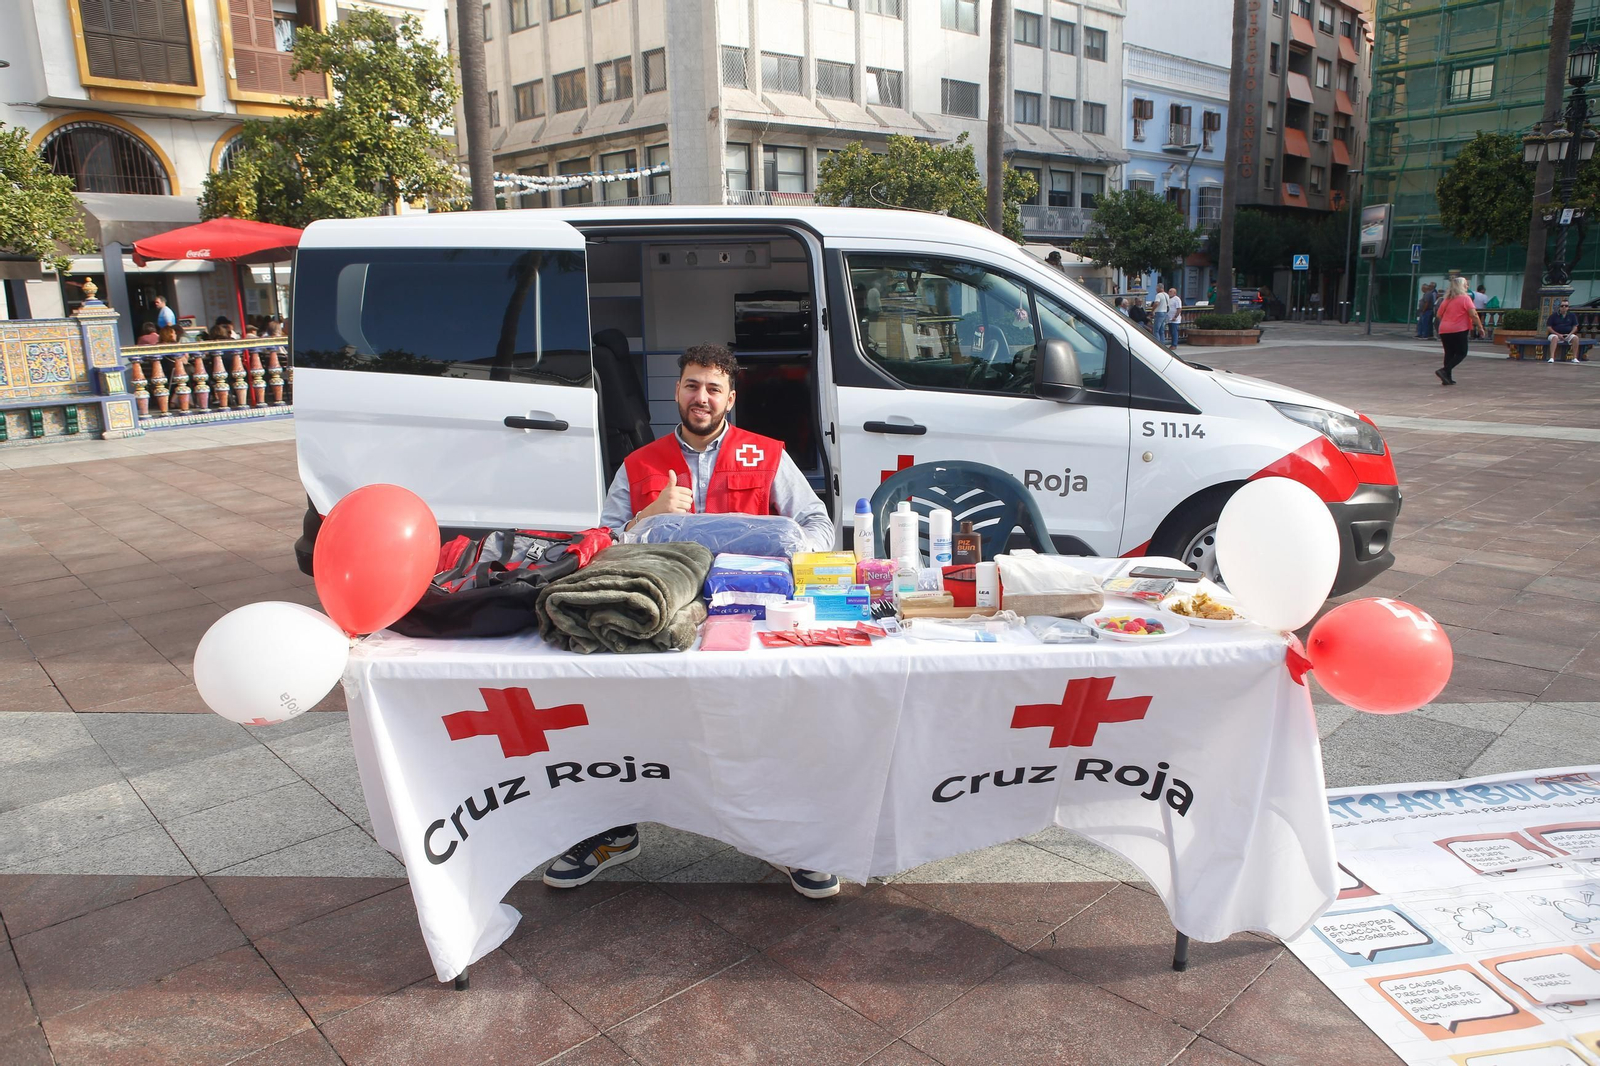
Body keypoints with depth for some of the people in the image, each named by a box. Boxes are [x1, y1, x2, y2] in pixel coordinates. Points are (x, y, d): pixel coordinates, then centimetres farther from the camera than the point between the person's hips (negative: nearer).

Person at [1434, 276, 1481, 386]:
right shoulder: (1465, 298, -6)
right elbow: (1473, 314, -13)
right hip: (1459, 330, -6)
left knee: (1449, 353, 10)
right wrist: (1480, 326, -6)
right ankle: (1444, 371, -14)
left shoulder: (1446, 299, 12)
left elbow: (1439, 315, 19)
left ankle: (1447, 378, 6)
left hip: (1444, 330, 6)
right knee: (1461, 353, 2)